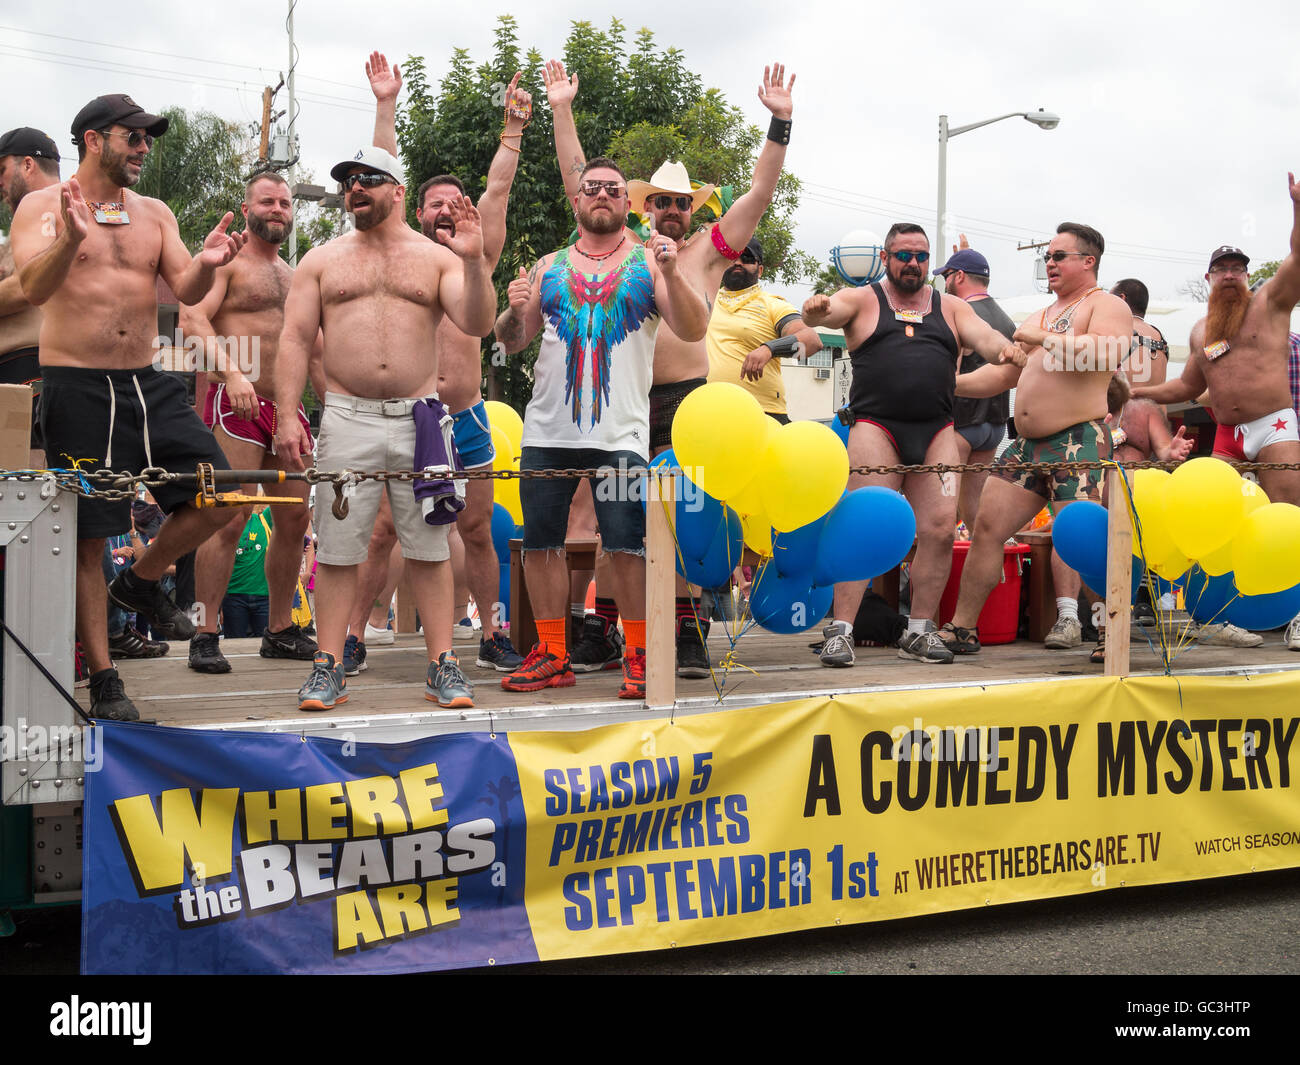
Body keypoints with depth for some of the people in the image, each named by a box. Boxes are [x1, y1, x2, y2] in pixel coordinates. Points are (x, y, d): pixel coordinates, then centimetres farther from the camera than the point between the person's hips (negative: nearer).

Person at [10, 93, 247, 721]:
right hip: (77, 387, -4)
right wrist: (69, 239, -35)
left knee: (217, 495, -8)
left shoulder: (155, 214, 14)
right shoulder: (42, 206, -1)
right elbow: (33, 289, -15)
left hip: (149, 384, 5)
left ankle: (141, 582, 20)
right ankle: (103, 680, 12)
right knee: (87, 539, 1)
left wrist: (206, 263, -19)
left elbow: (186, 291, 4)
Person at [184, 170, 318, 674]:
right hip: (236, 405, -7)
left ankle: (280, 630, 17)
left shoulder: (293, 275, 22)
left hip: (288, 407, 7)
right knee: (230, 517, -13)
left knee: (295, 518, 7)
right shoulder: (225, 259, 0)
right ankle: (204, 636, -8)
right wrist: (232, 371, -28)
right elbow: (192, 317, -14)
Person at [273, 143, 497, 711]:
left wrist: (473, 262, -19)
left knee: (428, 546, 2)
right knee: (337, 547, 1)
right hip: (346, 418, 1)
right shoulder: (322, 260, 11)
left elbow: (477, 324, -3)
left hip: (419, 418, 0)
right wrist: (287, 416, -4)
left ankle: (443, 665, 8)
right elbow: (295, 338, 6)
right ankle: (327, 668, 8)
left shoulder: (436, 257, 9)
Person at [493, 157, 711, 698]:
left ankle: (639, 656, 2)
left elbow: (694, 330, -1)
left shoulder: (648, 261, 9)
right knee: (540, 540, 3)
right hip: (547, 429, 4)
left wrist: (671, 274, -16)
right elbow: (512, 342, 17)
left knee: (626, 545, -8)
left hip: (619, 432, -3)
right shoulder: (549, 266, 17)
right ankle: (551, 654, 13)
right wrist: (514, 312, -5)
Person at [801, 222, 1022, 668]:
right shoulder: (863, 300, 9)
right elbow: (827, 312, -9)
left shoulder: (950, 307, 18)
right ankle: (841, 630, -7)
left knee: (939, 529, -4)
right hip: (877, 426, -3)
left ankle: (919, 631, 8)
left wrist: (1006, 348, -20)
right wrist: (815, 309, -34)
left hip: (936, 431, 3)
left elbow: (984, 335, 3)